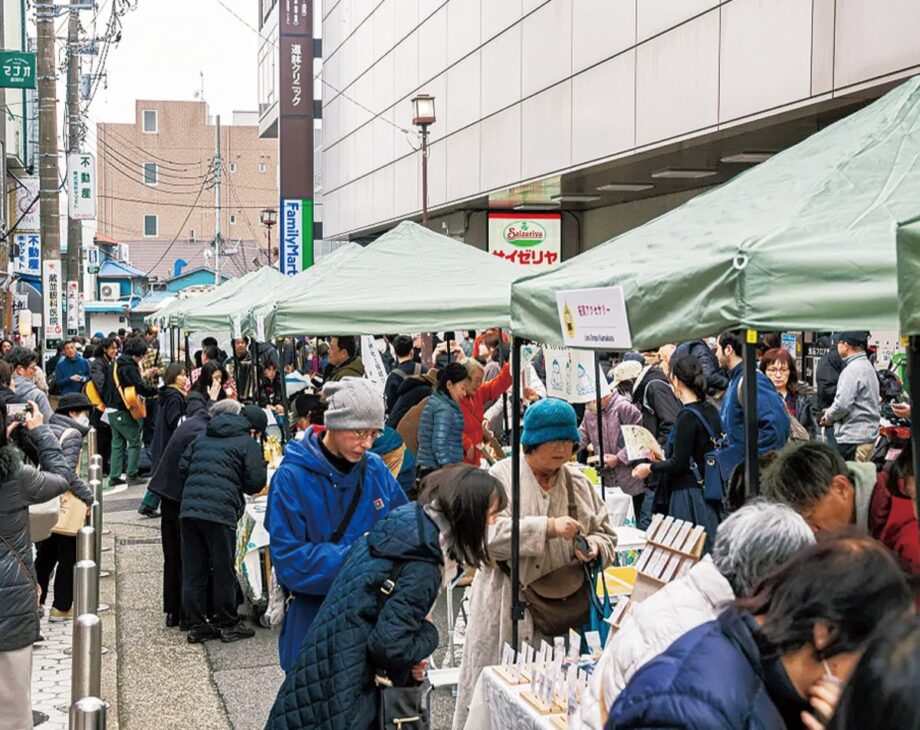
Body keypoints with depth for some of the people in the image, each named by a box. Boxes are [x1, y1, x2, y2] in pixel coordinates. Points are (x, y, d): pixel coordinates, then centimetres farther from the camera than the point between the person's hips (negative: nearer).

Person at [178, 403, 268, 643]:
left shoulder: (203, 438, 21)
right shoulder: (249, 444, 2)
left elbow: (182, 469, 19)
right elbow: (255, 484, -2)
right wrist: (263, 468, 18)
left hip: (188, 508, 6)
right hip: (220, 512, -6)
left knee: (193, 571, 10)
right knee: (223, 571, 6)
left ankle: (195, 625, 15)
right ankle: (228, 625, 15)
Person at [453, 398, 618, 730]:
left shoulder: (579, 483, 11)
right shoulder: (501, 477, -3)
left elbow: (606, 535, 15)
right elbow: (488, 534, -17)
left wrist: (593, 547, -8)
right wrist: (548, 527, -24)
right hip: (507, 611, -4)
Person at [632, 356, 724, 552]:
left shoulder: (688, 416, -18)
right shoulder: (710, 410, 7)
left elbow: (679, 464, -17)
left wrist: (651, 467, -1)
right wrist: (664, 457, 25)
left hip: (689, 493, -8)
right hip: (709, 490, 8)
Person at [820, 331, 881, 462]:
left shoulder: (853, 369, -15)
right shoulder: (868, 366, 16)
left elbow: (842, 404, -21)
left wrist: (829, 416, -1)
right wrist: (832, 413, 14)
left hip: (853, 438, -10)